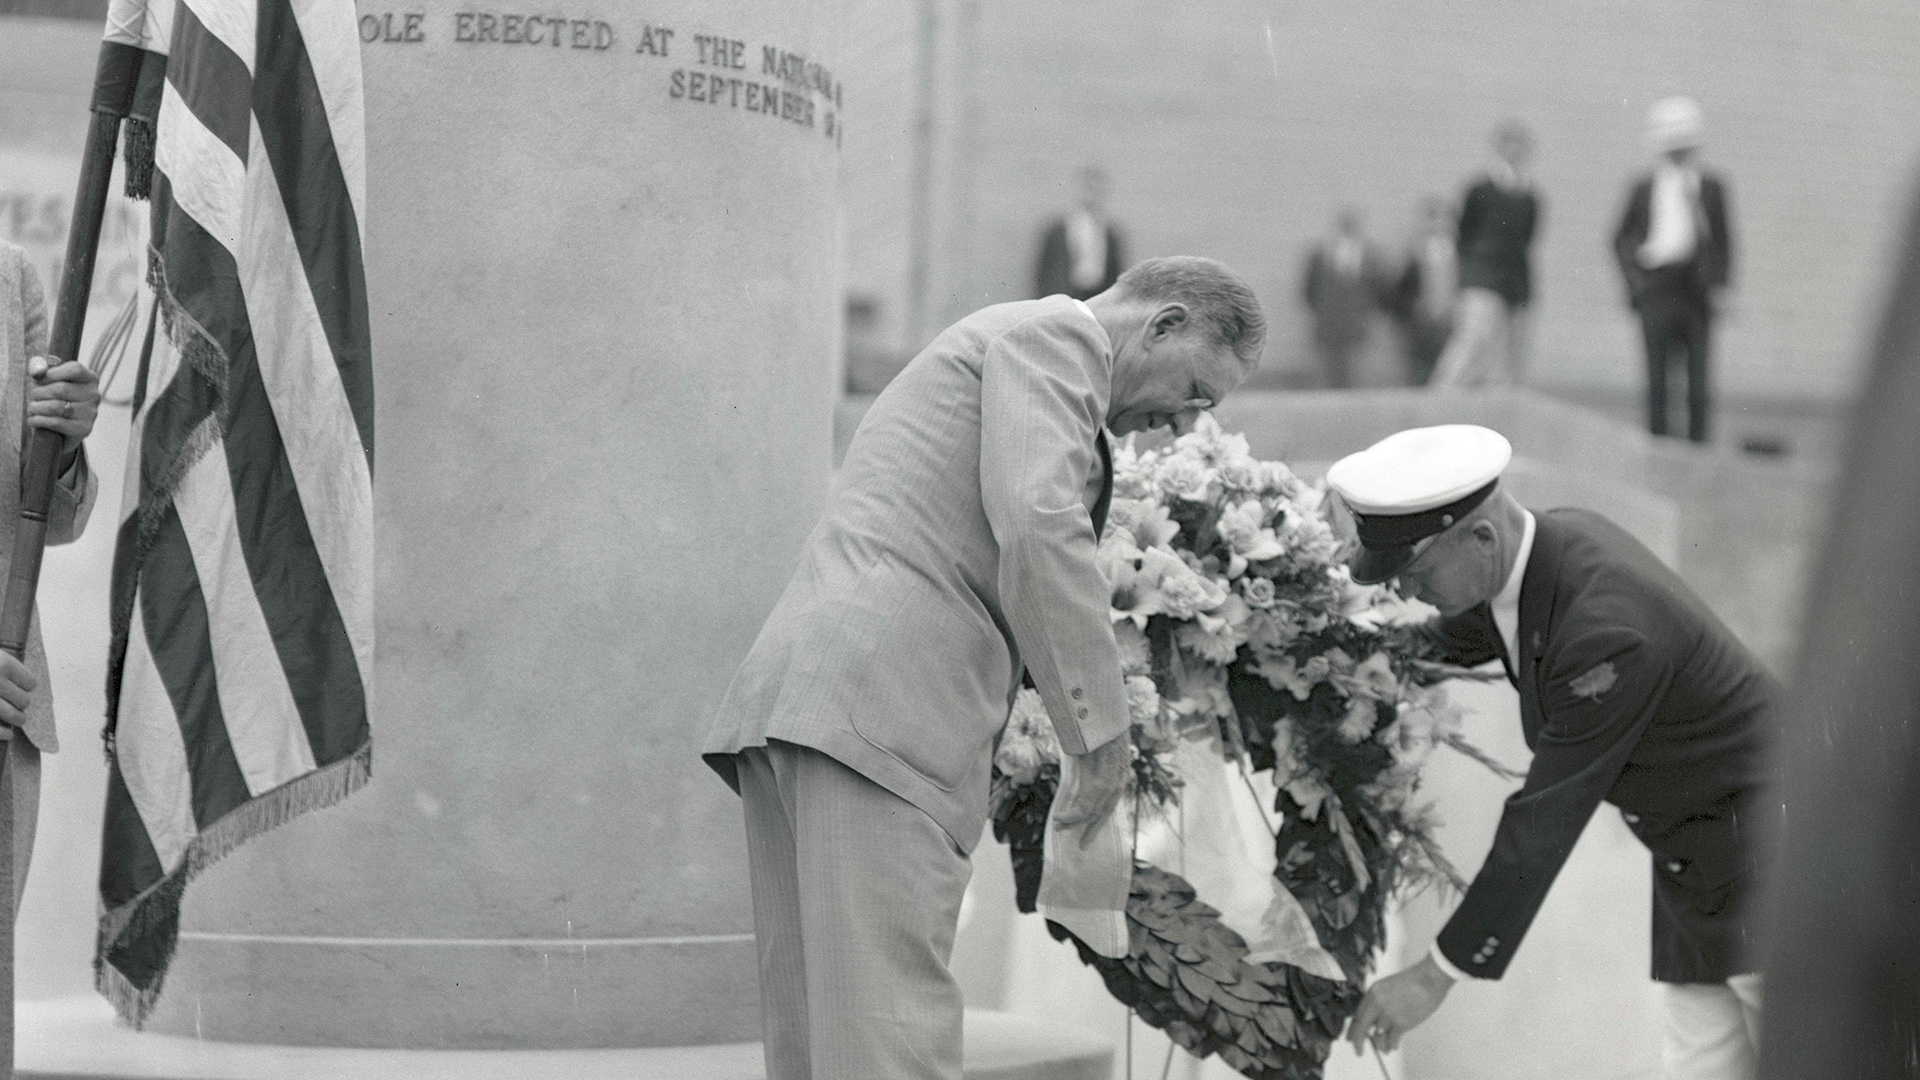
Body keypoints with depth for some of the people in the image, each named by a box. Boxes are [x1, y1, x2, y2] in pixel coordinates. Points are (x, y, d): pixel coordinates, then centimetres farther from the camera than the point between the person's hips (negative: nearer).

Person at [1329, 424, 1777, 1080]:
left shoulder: (1606, 631, -30)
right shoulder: (1545, 544, -2)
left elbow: (1545, 823, -26)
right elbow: (1452, 643, 21)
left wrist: (1436, 977, -19)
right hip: (1700, 877, 9)